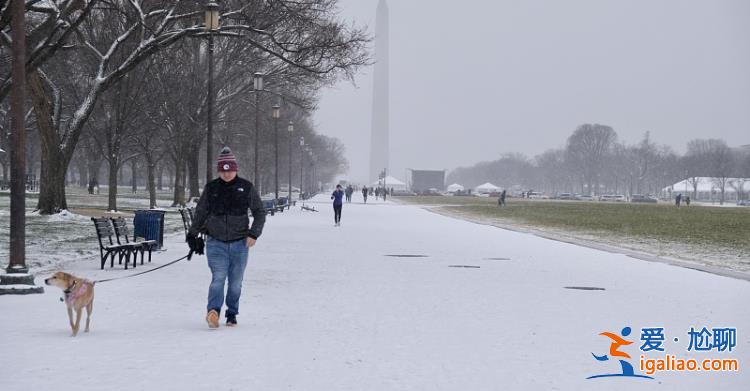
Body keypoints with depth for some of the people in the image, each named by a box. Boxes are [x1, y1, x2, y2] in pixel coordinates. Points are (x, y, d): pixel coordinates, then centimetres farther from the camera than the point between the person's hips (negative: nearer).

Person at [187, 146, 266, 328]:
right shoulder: (211, 188, 3)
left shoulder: (246, 188, 0)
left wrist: (254, 233, -5)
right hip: (216, 242, -1)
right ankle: (213, 311, -28)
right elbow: (200, 212, 16)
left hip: (239, 243, 1)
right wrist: (192, 234, 17)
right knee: (218, 277, -18)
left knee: (236, 282, 7)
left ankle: (232, 314, 20)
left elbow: (260, 212, 6)